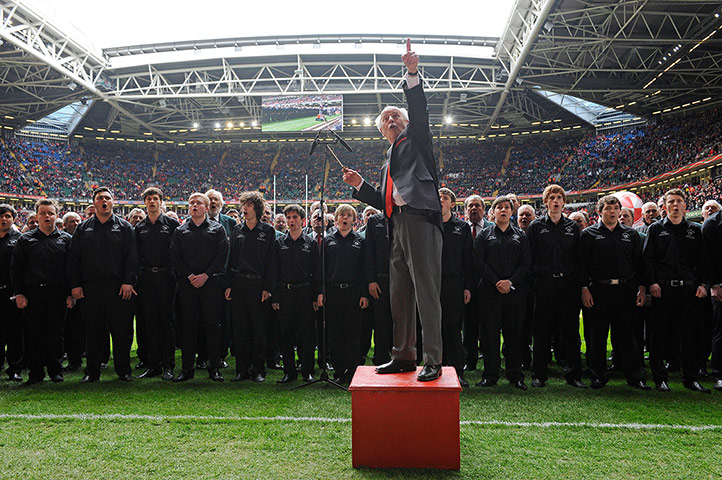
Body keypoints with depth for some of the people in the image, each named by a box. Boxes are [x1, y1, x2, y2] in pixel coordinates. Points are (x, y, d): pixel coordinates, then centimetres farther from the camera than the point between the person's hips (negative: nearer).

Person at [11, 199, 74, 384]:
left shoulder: (66, 239, 7)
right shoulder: (25, 240, 9)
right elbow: (16, 269, 8)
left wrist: (71, 294, -2)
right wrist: (19, 293, 0)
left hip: (57, 294, -1)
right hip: (33, 294, 1)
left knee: (56, 334, 4)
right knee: (34, 334, 4)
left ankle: (56, 371, 15)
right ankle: (35, 372, 15)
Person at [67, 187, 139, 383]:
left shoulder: (124, 227, 7)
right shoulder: (83, 228, 13)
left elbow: (132, 257, 1)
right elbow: (73, 259, 11)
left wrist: (128, 281, -8)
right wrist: (75, 285, 3)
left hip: (118, 287, -2)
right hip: (90, 288, 2)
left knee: (121, 330, 0)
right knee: (93, 330, 7)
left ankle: (123, 370, 11)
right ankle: (92, 371, 17)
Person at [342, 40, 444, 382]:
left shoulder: (415, 140, 14)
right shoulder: (389, 162, 30)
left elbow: (419, 111, -5)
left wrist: (412, 74, -13)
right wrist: (359, 184, 16)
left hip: (420, 219, -8)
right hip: (398, 226, 8)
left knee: (426, 291, -9)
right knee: (399, 294, 9)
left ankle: (433, 361, -6)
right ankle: (403, 356, 18)